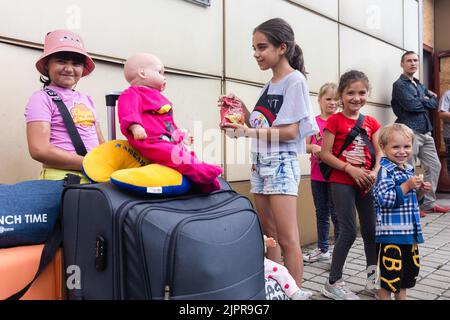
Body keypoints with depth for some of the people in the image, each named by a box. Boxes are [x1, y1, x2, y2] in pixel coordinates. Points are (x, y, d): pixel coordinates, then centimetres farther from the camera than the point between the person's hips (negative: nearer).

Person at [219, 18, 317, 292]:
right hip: (260, 163, 8)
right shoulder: (269, 84, 16)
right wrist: (242, 108, 5)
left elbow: (289, 132, -16)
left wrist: (248, 132, -20)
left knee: (287, 239, -6)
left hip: (281, 163, -8)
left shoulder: (295, 80, -8)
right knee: (268, 235, 12)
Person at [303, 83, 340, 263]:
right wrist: (314, 148, -16)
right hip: (317, 174, 4)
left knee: (336, 214, 1)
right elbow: (306, 146, 5)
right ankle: (323, 250, 28)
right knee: (321, 213, 14)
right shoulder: (313, 121, 5)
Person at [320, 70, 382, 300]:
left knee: (371, 229, 13)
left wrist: (374, 173, -11)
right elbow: (325, 154, -11)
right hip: (342, 182, -6)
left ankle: (373, 278, 31)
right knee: (349, 232, -8)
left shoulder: (371, 122, 9)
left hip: (365, 182, 6)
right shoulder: (335, 120, -7)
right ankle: (333, 283, 6)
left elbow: (379, 152, 7)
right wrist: (350, 169, -19)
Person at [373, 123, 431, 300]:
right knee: (391, 272, 0)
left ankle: (401, 296, 39)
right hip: (391, 232, -9)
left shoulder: (408, 170, 11)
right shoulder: (384, 171, -16)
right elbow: (385, 199, -25)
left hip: (410, 231, 9)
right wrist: (407, 185, -24)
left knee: (410, 268, 21)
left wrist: (421, 191, 4)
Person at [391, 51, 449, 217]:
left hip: (426, 131, 9)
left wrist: (422, 100, -5)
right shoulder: (399, 84, -3)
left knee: (434, 166, 12)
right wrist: (426, 100, 0)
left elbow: (434, 103, 12)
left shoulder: (419, 85, 22)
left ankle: (429, 203, 22)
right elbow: (411, 105, -17)